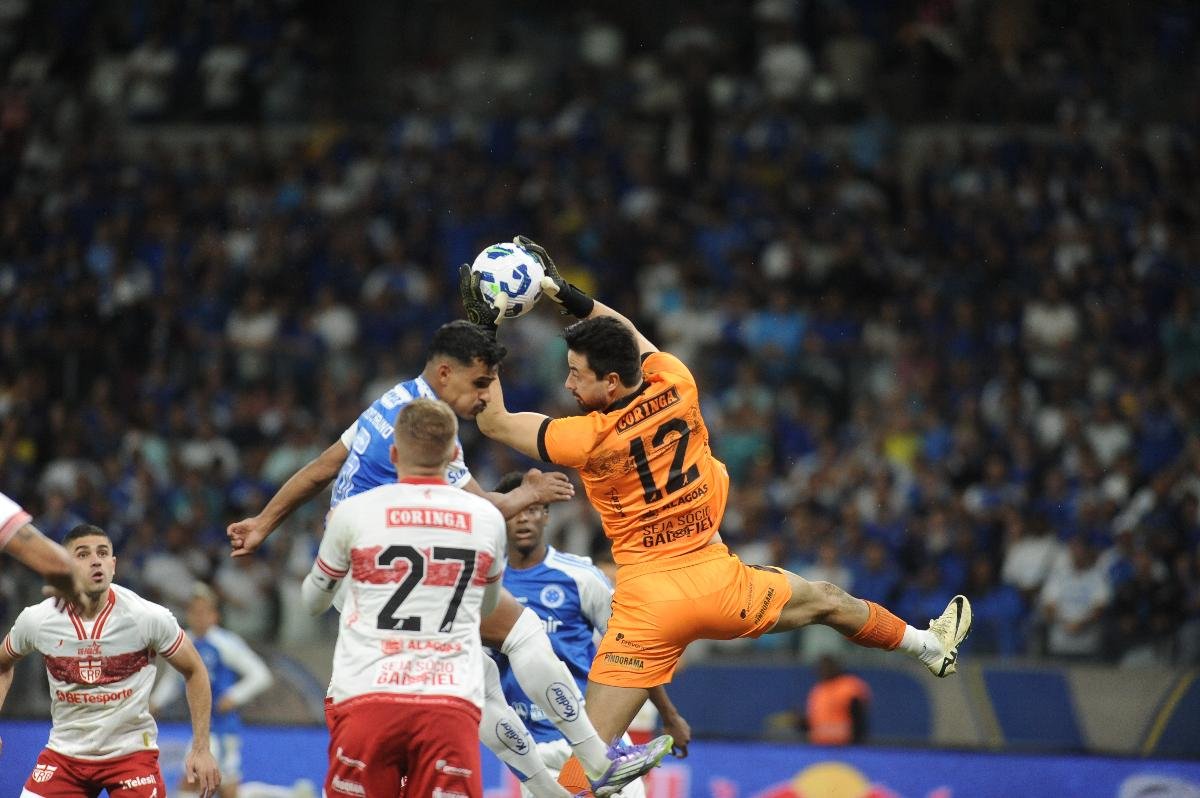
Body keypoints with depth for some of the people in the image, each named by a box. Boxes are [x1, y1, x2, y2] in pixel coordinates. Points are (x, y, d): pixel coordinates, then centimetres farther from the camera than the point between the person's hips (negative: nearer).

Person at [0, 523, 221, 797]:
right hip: (64, 751, 2)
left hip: (131, 751, -2)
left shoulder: (149, 617, -14)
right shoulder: (36, 620, -9)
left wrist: (201, 749, -3)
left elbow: (194, 672, 0)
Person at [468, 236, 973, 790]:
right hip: (716, 581, 4)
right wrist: (566, 295, 13)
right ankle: (931, 646, 50)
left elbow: (493, 421, -4)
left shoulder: (588, 438, -15)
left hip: (647, 604, -4)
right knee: (827, 601, 29)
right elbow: (630, 336, 17)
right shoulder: (678, 390, -4)